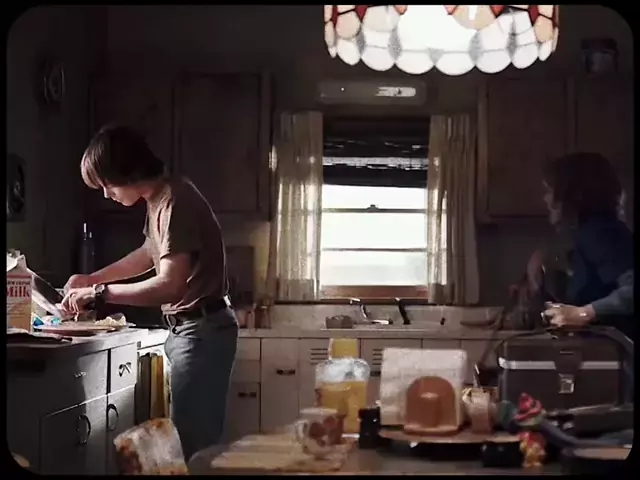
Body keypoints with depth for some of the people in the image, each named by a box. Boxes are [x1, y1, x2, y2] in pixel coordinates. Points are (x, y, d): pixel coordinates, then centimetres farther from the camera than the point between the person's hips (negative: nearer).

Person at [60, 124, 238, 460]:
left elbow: (170, 286, -29)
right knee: (195, 436, 14)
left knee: (193, 441, -8)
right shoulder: (158, 199, 10)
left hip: (201, 331, -10)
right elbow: (150, 254, 28)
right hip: (189, 329, 10)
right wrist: (92, 279, 23)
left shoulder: (175, 202, -22)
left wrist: (99, 293, -21)